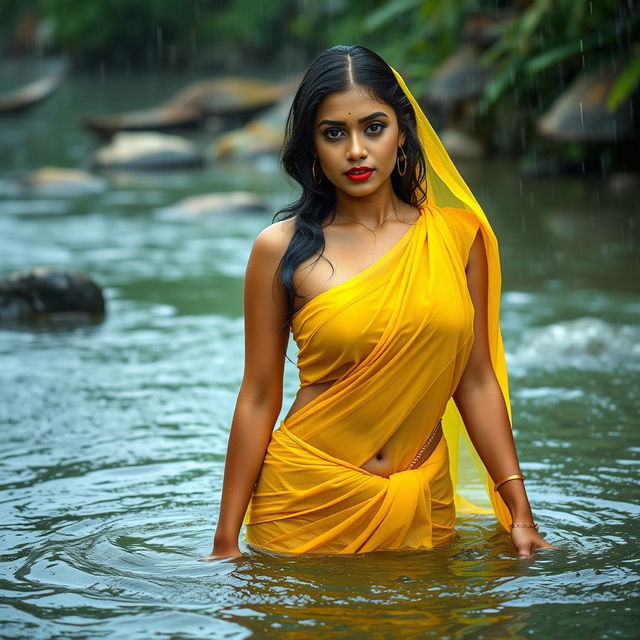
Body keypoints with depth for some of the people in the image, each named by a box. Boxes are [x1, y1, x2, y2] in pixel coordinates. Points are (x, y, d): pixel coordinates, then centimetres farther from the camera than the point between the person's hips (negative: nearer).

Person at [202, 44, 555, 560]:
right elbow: (259, 398, -4)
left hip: (425, 506, 2)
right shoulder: (281, 249, -6)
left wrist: (520, 514, 2)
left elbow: (476, 381, 4)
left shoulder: (457, 236, 1)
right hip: (310, 497, -2)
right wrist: (226, 540, -2)